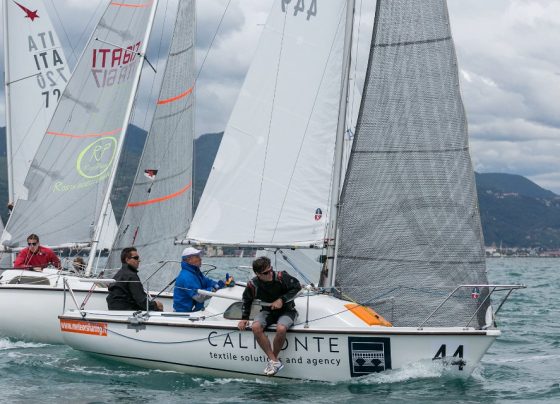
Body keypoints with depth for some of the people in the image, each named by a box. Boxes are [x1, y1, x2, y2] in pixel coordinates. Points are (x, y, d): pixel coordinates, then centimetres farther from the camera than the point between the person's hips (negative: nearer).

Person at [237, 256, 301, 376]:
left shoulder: (281, 277, -20)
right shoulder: (253, 285, -11)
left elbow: (297, 286, -8)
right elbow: (246, 300, 9)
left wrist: (282, 300, -17)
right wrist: (244, 318, 3)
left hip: (286, 310, -3)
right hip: (268, 311, 3)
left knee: (281, 329, -36)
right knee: (256, 327, -29)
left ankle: (272, 360, -12)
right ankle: (275, 361, -23)